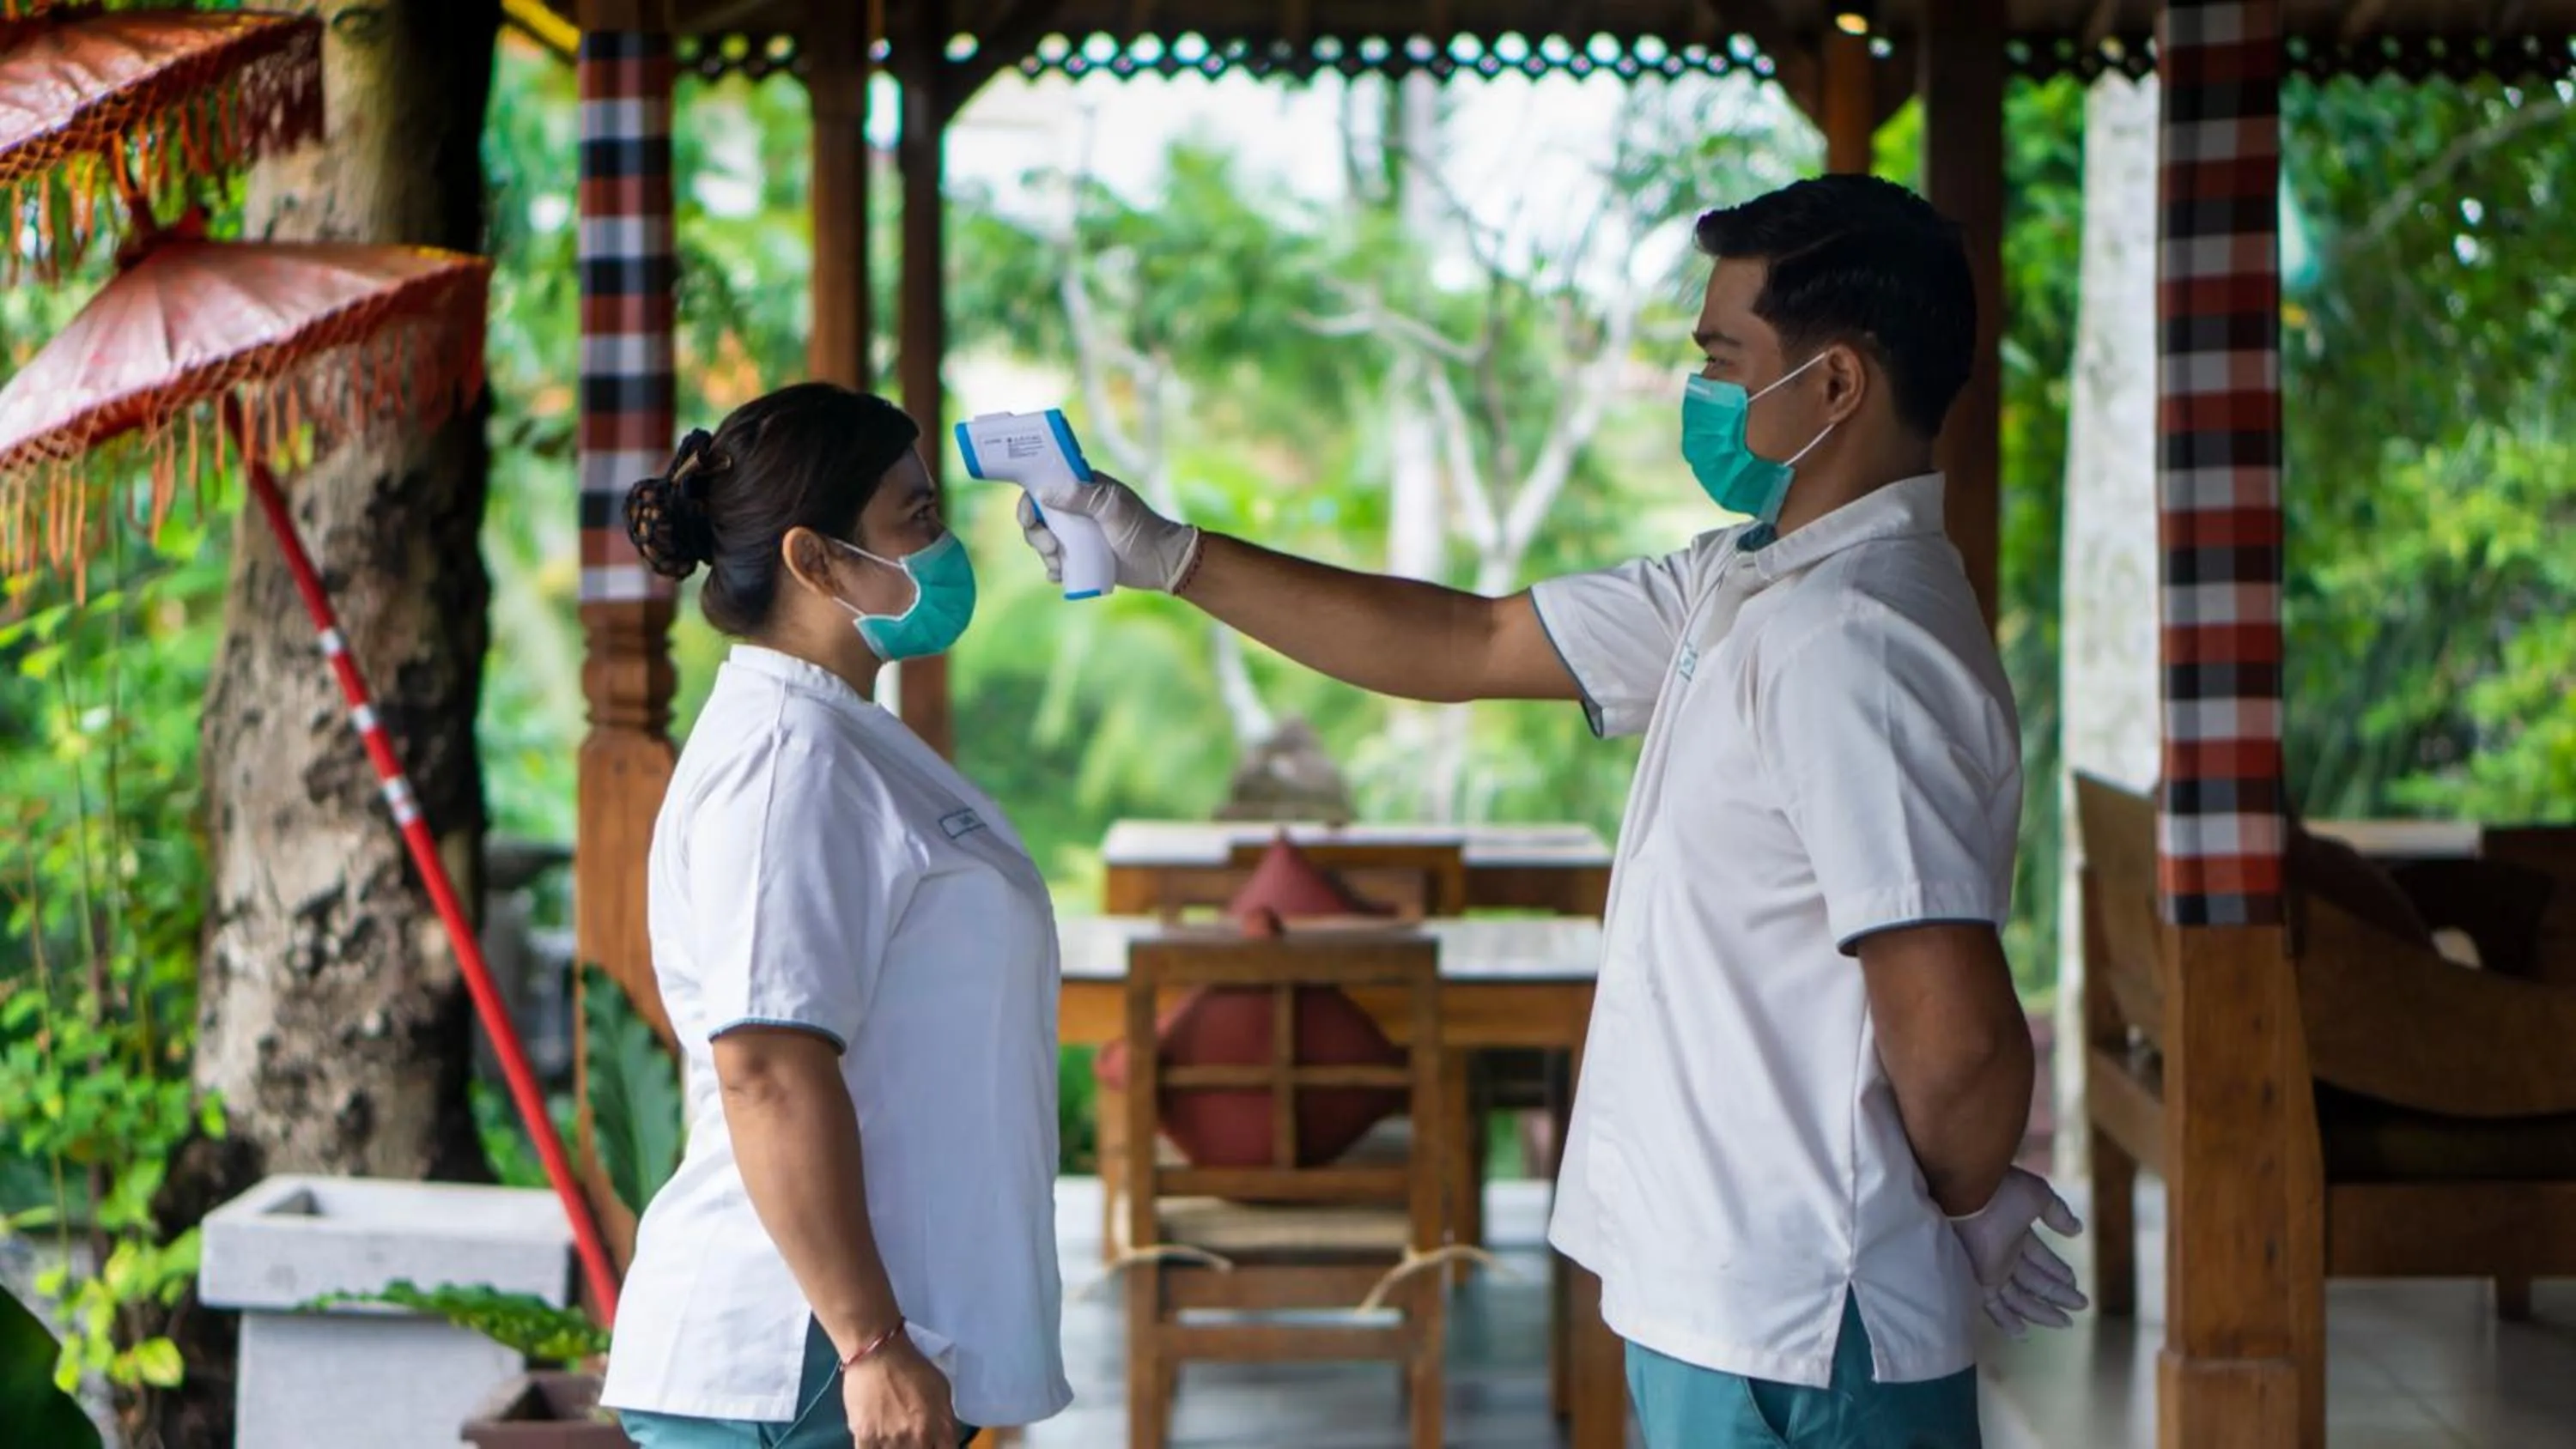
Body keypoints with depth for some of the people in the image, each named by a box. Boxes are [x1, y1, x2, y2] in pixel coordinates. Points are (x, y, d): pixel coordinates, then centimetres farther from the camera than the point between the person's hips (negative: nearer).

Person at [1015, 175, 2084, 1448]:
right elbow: (1465, 646, 19)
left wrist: (1971, 1204, -7)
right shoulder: (1740, 588, 10)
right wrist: (1170, 557, 19)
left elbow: (1955, 1035, -27)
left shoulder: (1848, 642, -22)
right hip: (1725, 1308, 9)